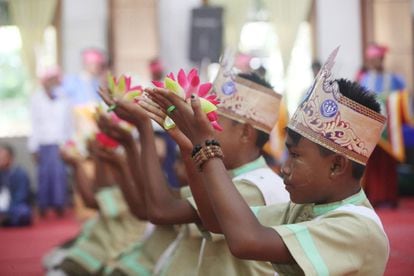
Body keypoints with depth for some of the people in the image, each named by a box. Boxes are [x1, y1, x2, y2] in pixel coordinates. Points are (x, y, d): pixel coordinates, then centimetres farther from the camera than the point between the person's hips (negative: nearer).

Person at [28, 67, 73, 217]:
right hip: (44, 143, -1)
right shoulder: (37, 99, 2)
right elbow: (34, 124, 2)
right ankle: (43, 205, 8)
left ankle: (59, 204, 6)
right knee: (44, 174, 0)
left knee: (60, 173, -3)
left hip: (60, 143, 1)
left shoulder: (63, 98, 4)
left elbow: (69, 122, 7)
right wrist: (34, 147, 0)